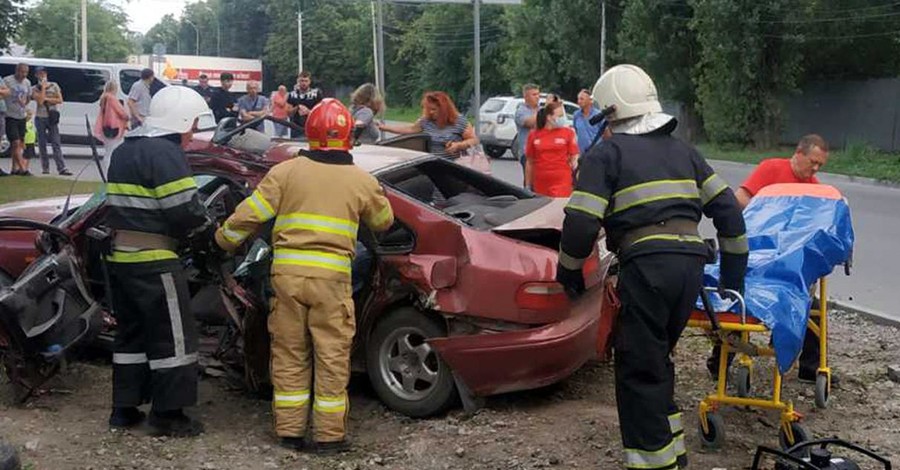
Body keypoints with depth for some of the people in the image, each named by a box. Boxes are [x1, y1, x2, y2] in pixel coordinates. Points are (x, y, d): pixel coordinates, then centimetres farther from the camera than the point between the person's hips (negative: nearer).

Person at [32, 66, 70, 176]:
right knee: (42, 144, 3)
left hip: (52, 118, 0)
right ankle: (45, 168, 9)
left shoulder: (54, 86, 8)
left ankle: (61, 168, -14)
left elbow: (60, 100, -1)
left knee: (56, 143, -7)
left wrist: (46, 99, -8)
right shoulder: (35, 89, 3)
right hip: (40, 118, 0)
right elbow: (40, 101, -13)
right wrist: (43, 87, -9)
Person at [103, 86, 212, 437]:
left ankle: (124, 409, 22)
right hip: (154, 260, -9)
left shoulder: (123, 151, 17)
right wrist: (210, 231, -1)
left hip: (120, 255, 9)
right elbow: (185, 211, -18)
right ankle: (167, 415, 3)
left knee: (131, 332, 17)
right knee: (173, 336, -1)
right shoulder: (165, 153, -14)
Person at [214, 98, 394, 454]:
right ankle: (329, 436, 12)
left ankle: (289, 431, 20)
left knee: (289, 355, 12)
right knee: (332, 358, 7)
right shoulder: (362, 181, 4)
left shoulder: (286, 172, 2)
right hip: (331, 277, -1)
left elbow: (250, 214, 1)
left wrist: (225, 239, 18)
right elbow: (383, 222, 20)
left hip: (287, 274, 1)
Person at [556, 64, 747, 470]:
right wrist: (733, 270, 24)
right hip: (692, 264, 7)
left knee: (639, 370, 2)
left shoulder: (605, 154, 3)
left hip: (647, 266, -7)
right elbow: (727, 208, 18)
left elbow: (580, 225, -6)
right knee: (656, 359, 22)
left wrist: (569, 272, 11)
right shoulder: (681, 150, 21)